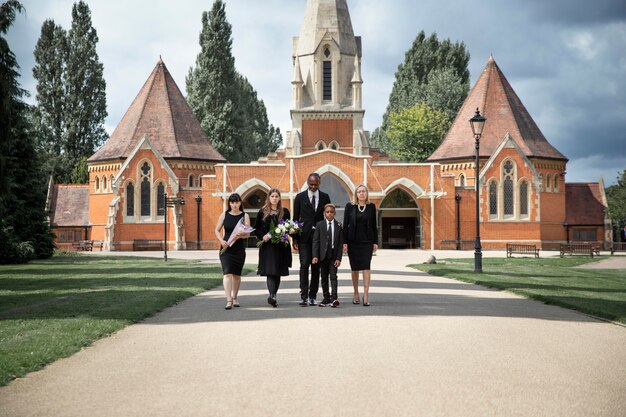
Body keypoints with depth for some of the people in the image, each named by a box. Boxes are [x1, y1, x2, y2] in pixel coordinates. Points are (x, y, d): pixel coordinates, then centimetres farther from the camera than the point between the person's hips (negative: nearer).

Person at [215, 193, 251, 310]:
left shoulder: (244, 216, 3)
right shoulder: (224, 215, 4)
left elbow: (247, 234, -2)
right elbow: (217, 230, 6)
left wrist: (240, 236, -23)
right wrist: (221, 240, -12)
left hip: (239, 249, 1)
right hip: (226, 248, -1)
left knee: (237, 274, 12)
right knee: (227, 273, -14)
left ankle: (235, 298, 29)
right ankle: (228, 300, -19)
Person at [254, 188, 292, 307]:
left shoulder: (285, 212, 9)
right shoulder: (262, 212, 5)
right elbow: (256, 229, 6)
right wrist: (262, 236, -12)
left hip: (281, 245, 2)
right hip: (267, 245, -2)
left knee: (278, 272, 6)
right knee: (270, 271, -14)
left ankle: (273, 296, 17)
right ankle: (272, 295, -25)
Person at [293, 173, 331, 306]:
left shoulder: (325, 197, 8)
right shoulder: (300, 197, 5)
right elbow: (295, 218, 6)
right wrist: (294, 238, 0)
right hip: (304, 236, -2)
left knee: (316, 267, 3)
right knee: (304, 265, -10)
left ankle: (313, 296, 8)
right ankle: (303, 295, -11)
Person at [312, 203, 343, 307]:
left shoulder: (338, 226, 0)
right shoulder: (319, 225, 0)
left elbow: (340, 243, -1)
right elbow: (315, 241, -1)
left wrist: (338, 258, -8)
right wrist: (315, 256, -10)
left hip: (334, 255, -1)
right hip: (323, 255, 1)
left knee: (333, 276, -8)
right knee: (324, 277, 8)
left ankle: (334, 298, -13)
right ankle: (326, 298, 17)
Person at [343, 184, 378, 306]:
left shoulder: (371, 206, 4)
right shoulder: (350, 206, 2)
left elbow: (374, 225, 7)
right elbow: (345, 225, 1)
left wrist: (375, 242, 3)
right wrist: (344, 242, -4)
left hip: (367, 241, 0)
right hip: (353, 241, 0)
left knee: (366, 266, -10)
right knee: (354, 268, 7)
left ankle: (366, 295, -13)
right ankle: (356, 294, 18)